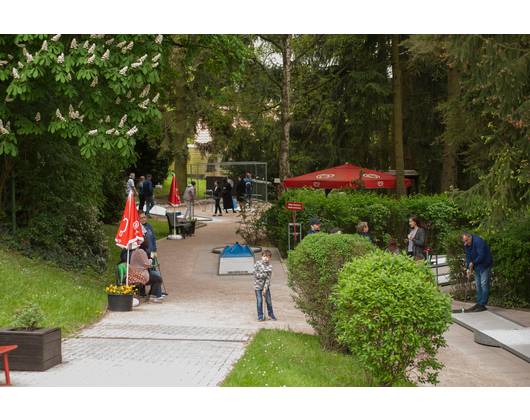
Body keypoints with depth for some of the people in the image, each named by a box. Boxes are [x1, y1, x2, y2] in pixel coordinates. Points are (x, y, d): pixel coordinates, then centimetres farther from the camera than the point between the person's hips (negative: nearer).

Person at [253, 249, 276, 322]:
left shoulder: (270, 267, -9)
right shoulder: (257, 263, -9)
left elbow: (268, 279, -12)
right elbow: (256, 274, -14)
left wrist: (265, 289, -18)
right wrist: (264, 274, -17)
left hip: (266, 286, 1)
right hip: (258, 285, -1)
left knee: (268, 300, 5)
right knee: (259, 300, 1)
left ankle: (270, 313, 24)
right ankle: (260, 315, 14)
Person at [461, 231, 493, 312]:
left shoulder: (478, 241, -25)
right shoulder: (466, 244, 3)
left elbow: (481, 255, -26)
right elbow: (468, 256, 9)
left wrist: (473, 263, -15)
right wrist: (468, 268, -2)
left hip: (485, 265, -9)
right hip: (476, 266, 9)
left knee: (484, 285, -8)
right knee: (478, 285, 9)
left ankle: (483, 304, -8)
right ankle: (479, 303, 14)